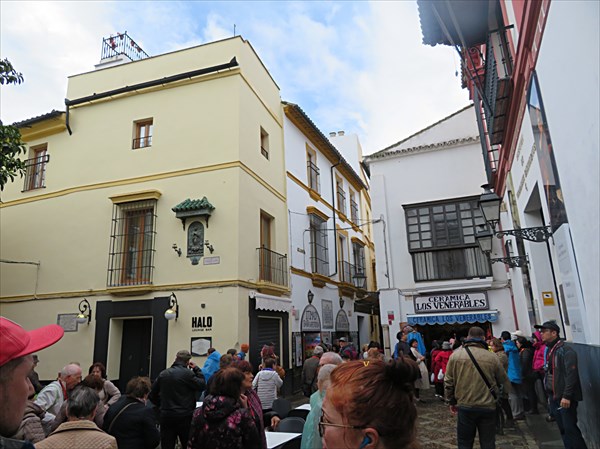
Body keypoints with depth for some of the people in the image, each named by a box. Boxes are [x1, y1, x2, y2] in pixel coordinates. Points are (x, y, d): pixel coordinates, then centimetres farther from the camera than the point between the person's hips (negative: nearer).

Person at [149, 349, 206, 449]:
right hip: (184, 416, -4)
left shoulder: (163, 374, 4)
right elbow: (202, 385, -6)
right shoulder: (188, 373, -14)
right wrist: (196, 369, 1)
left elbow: (152, 394, 8)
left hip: (166, 416, 5)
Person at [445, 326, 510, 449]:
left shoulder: (455, 355, -4)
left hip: (465, 406, 0)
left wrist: (452, 401, 12)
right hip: (488, 407, 0)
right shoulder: (492, 357, -6)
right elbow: (504, 382, 5)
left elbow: (448, 382, -1)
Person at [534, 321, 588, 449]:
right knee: (563, 429, 13)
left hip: (565, 399, -8)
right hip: (554, 398, 8)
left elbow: (571, 375, -20)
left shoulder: (566, 351, -14)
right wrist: (550, 395, 17)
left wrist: (567, 396, -23)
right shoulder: (549, 351, 13)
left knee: (570, 429, -5)